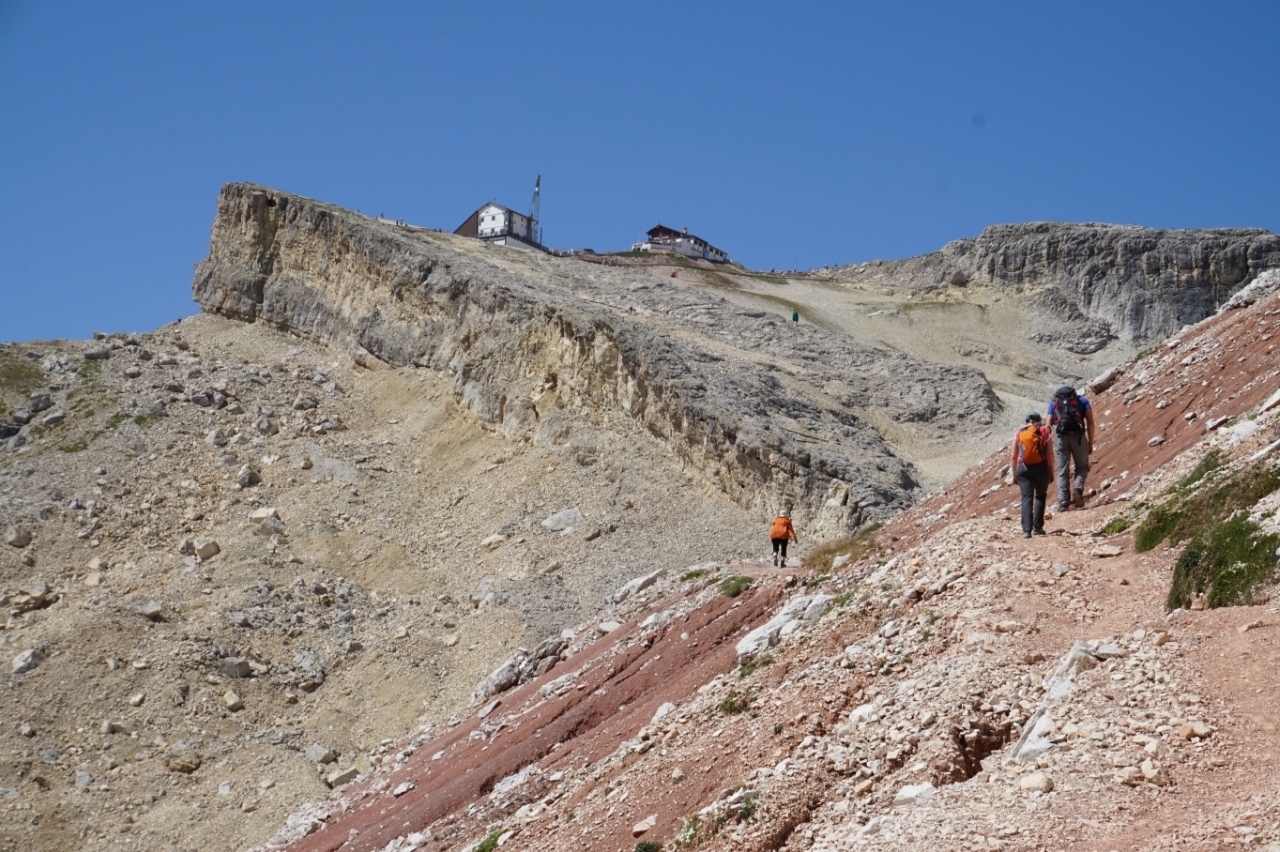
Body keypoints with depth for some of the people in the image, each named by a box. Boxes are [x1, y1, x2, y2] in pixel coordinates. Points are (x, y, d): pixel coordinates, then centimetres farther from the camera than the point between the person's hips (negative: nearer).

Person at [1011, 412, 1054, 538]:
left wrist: (1014, 474, 16)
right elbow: (1050, 454, 1)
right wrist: (1051, 471, 9)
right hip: (1041, 467, -1)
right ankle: (1037, 527, 14)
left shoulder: (1019, 434, 11)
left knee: (1027, 499, 0)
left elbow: (1014, 457, 8)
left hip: (1023, 468, 1)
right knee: (1040, 496, 18)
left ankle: (1027, 530, -11)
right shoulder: (1044, 431, 7)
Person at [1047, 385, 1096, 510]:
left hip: (1060, 437, 1)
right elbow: (1090, 422, 6)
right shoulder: (1082, 401, 19)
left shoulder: (1053, 403, 21)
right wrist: (1090, 443, 7)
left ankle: (1063, 503, 0)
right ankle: (1077, 489, -10)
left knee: (1062, 472, 7)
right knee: (1082, 466, 16)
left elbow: (1049, 425, 10)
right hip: (1078, 436, -1)